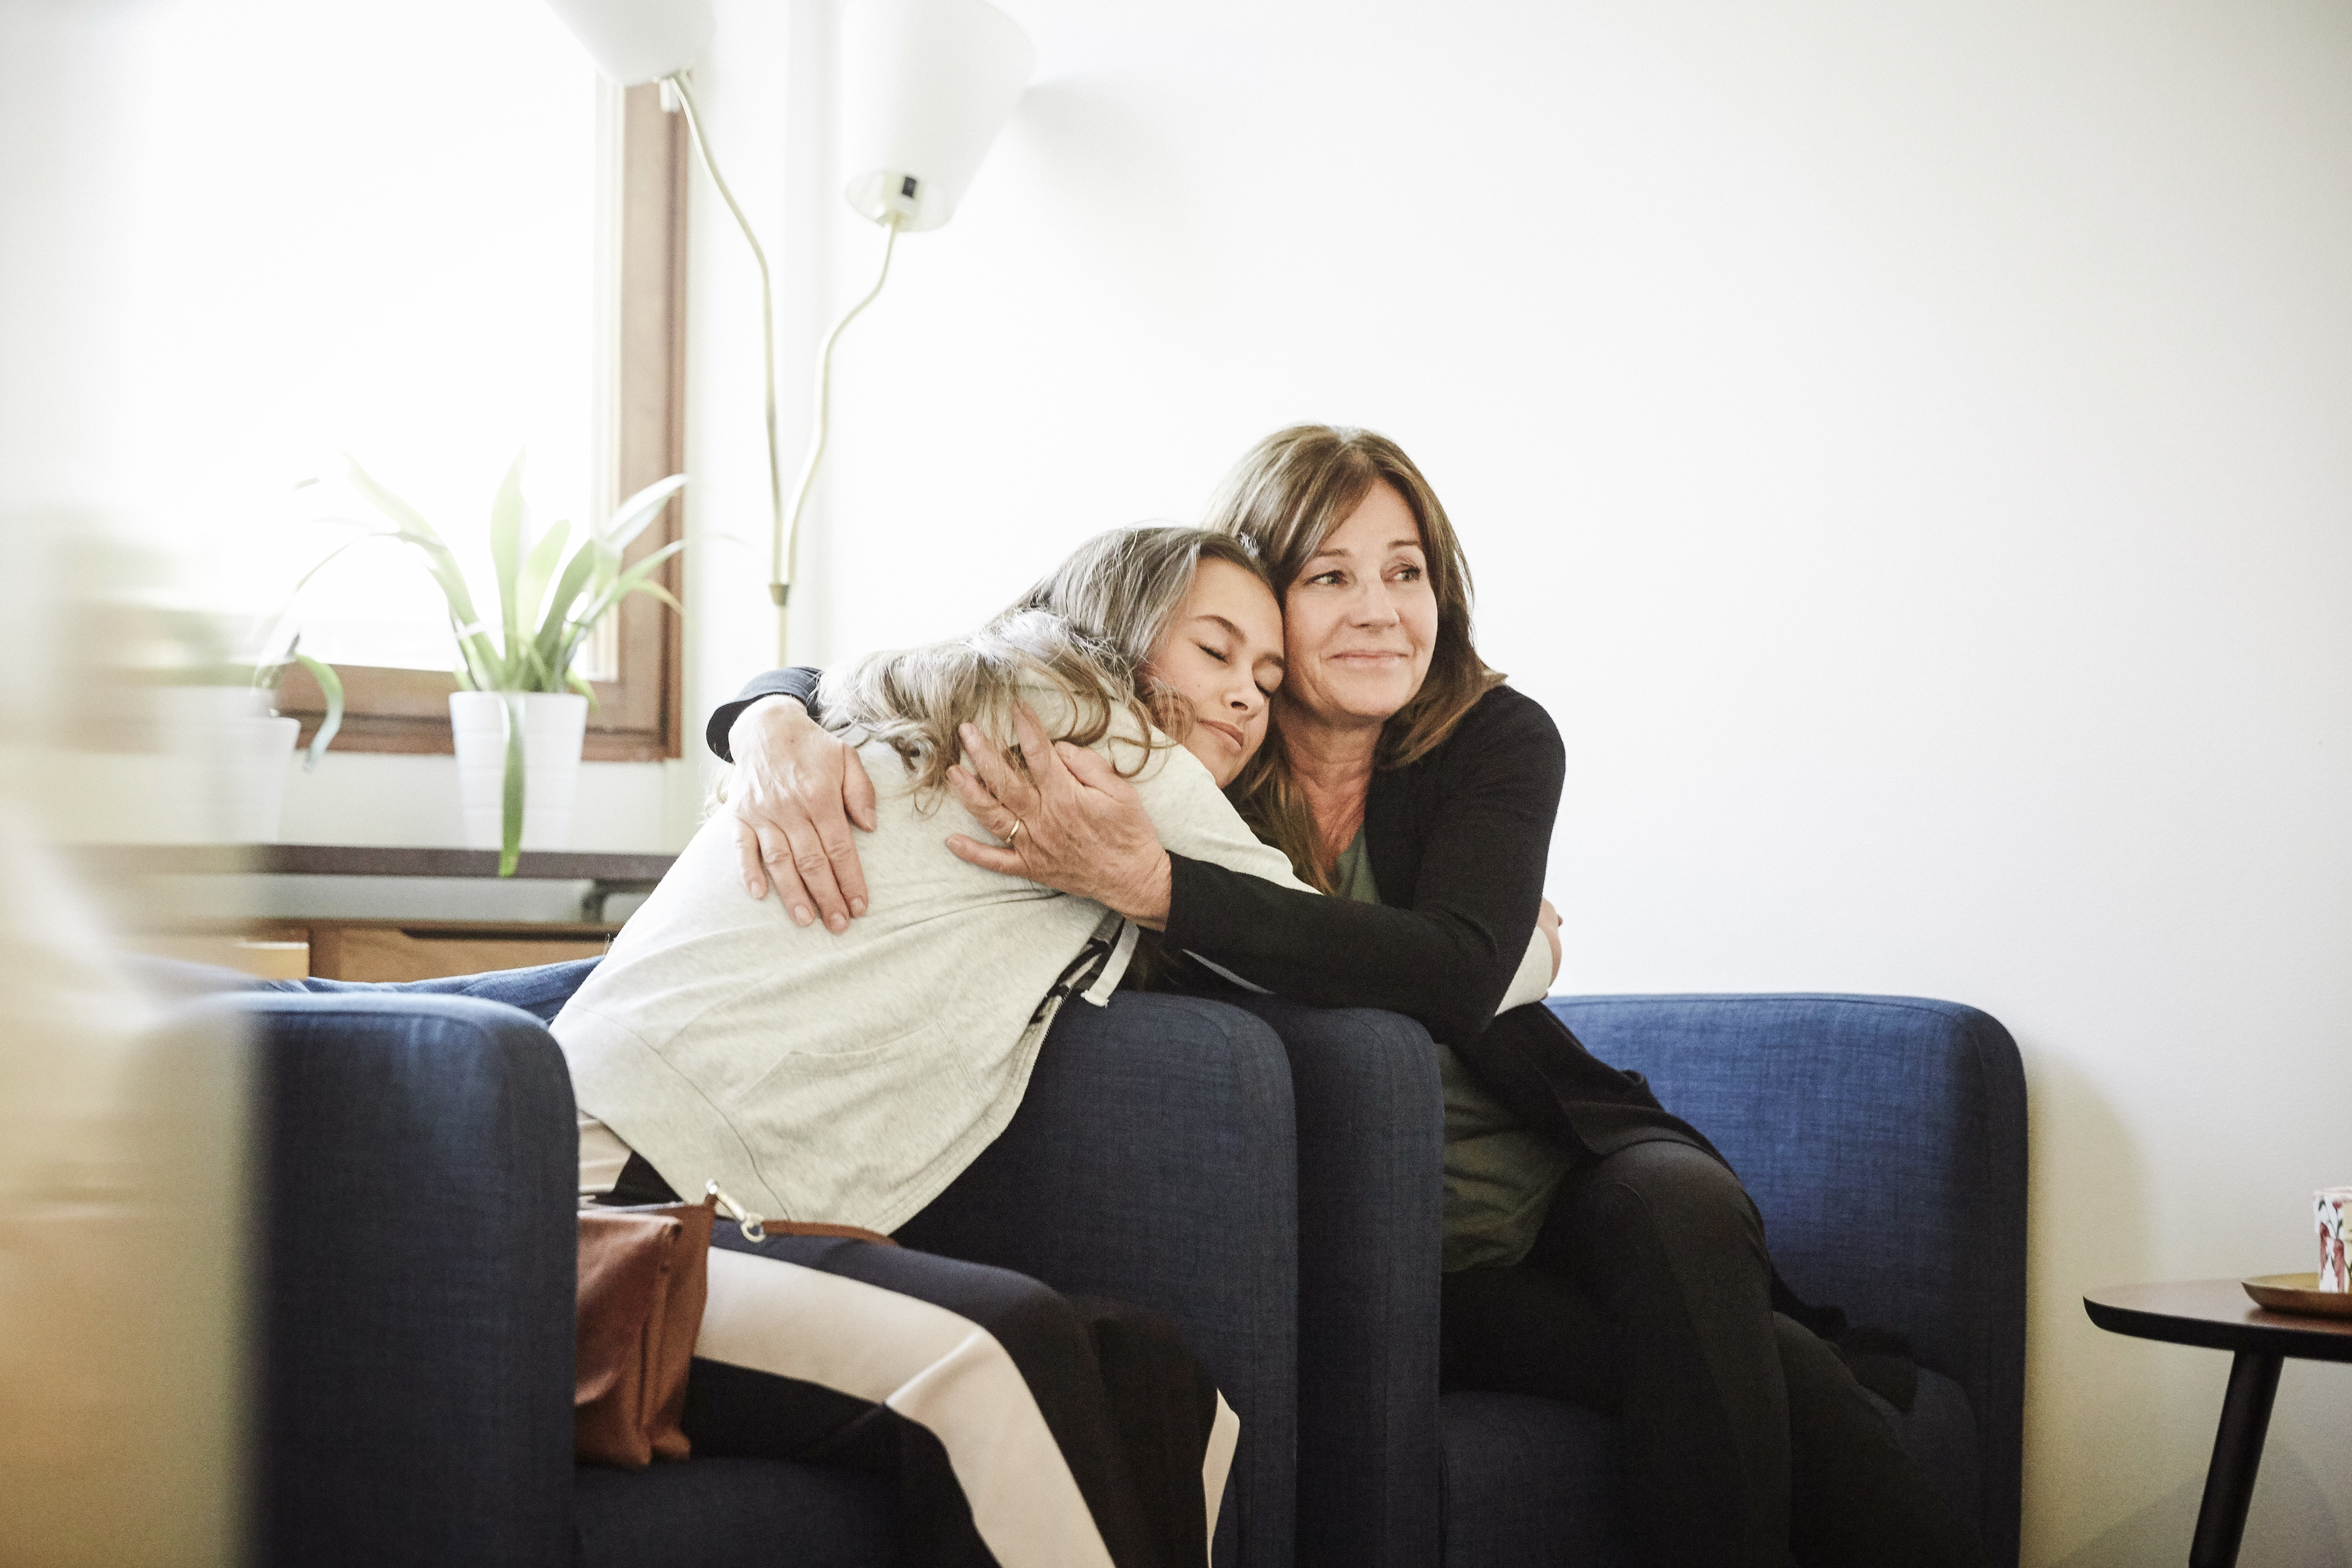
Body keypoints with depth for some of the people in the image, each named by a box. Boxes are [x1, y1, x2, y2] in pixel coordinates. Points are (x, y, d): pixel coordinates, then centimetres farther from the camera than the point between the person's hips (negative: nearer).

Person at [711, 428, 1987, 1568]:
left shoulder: (1497, 741, -7)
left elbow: (1450, 978, -26)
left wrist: (1152, 883, -37)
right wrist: (781, 727, -27)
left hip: (1550, 1177, 2)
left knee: (1686, 1213, -34)